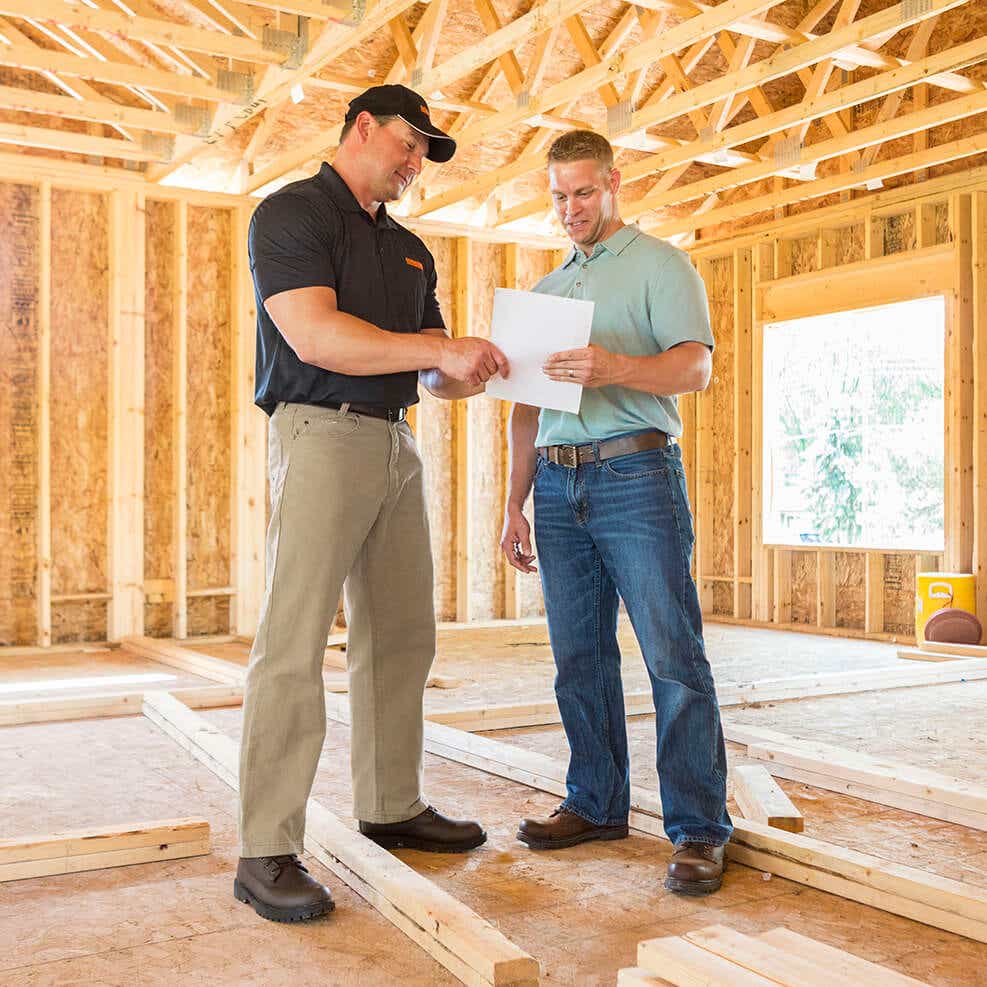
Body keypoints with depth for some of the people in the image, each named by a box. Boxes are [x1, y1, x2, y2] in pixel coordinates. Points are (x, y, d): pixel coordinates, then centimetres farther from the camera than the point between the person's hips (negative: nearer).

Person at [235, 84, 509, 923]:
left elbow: (432, 371, 21)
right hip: (322, 435, -8)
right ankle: (267, 852, -6)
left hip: (397, 444, 8)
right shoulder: (292, 214, -2)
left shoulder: (410, 250, 22)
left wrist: (477, 367, 0)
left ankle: (394, 807, 21)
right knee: (294, 642, -10)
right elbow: (314, 335, -17)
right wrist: (439, 354, -19)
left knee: (402, 637, 9)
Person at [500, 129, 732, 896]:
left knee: (673, 654, -8)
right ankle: (597, 805, 18)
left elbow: (696, 366, -9)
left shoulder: (659, 264, 6)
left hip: (635, 473, -6)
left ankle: (700, 829, -2)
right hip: (558, 484, 6)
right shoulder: (547, 288, 23)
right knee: (579, 656, 7)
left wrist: (617, 367, -28)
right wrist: (515, 503, 14)